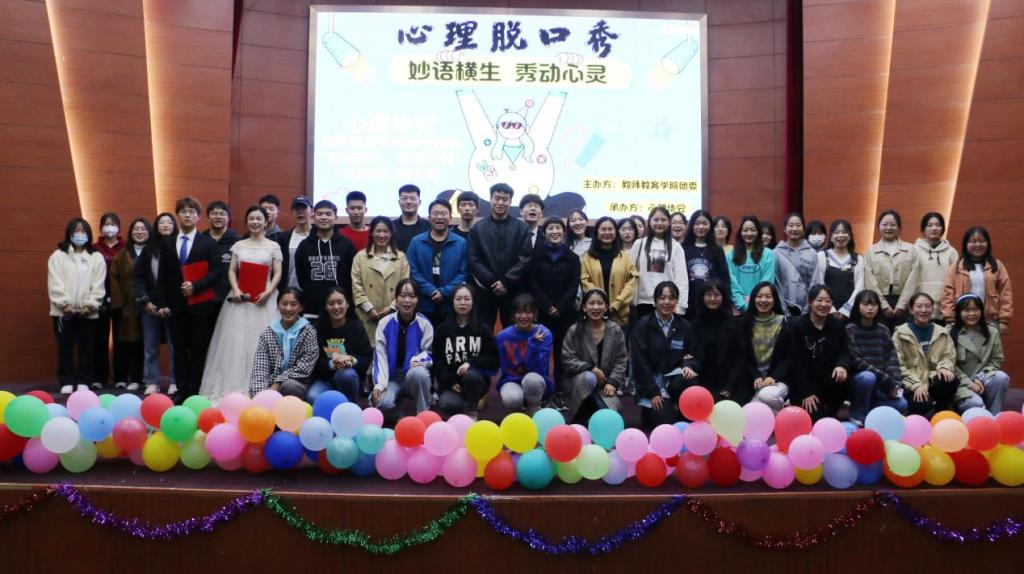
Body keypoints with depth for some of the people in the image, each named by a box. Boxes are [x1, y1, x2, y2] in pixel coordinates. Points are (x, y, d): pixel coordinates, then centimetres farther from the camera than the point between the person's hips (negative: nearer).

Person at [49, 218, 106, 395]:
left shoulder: (97, 257, 5)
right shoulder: (58, 256, 3)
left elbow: (98, 285, -1)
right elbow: (55, 283, -4)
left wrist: (90, 305, -11)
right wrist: (65, 304, -13)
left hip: (87, 311, 1)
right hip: (63, 311, -1)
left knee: (86, 348, 6)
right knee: (65, 347, 4)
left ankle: (83, 381, 14)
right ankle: (66, 382, 11)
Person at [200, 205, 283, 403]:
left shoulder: (273, 246, 4)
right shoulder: (239, 245, 10)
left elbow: (278, 273, 0)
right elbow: (231, 271, 9)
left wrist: (268, 292, -14)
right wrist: (235, 290, -8)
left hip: (264, 299, -2)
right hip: (240, 298, 2)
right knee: (236, 341, -1)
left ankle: (260, 389, 0)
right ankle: (235, 388, 4)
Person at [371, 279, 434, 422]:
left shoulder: (424, 324, -6)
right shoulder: (385, 323, -3)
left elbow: (430, 352, 2)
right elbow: (380, 356, -5)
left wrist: (418, 360, -23)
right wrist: (379, 385, -17)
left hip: (415, 375, 0)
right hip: (392, 378, 0)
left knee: (417, 373, -39)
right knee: (383, 403, -31)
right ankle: (396, 417, 7)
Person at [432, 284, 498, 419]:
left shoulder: (483, 329, 4)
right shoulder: (442, 329, 7)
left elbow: (493, 359, -2)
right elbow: (436, 360, 4)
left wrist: (471, 363, -19)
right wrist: (449, 382, -11)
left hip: (476, 379, 0)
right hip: (450, 382, 0)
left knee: (470, 375, -36)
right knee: (446, 405, -32)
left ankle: (471, 413, -9)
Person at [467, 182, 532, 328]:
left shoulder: (522, 228, 5)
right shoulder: (478, 228, 7)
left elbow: (525, 259, -3)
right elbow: (473, 259, -1)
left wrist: (506, 282, -13)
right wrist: (492, 282, -12)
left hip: (512, 290, 0)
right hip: (485, 289, 0)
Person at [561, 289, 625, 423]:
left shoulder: (616, 330, -1)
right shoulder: (574, 330, -7)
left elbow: (621, 360, -1)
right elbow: (567, 360, -10)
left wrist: (612, 382, -14)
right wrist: (592, 369, -20)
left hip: (605, 382, 2)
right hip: (577, 380, -2)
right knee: (590, 378, -38)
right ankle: (580, 413, -16)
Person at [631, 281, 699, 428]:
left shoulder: (685, 326, 7)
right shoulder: (642, 325, -4)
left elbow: (693, 355, 9)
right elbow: (639, 361, -9)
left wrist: (689, 366, -17)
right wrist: (654, 392, -14)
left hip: (674, 379, 3)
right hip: (651, 383, -3)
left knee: (690, 382, -32)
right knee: (666, 422, -21)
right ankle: (651, 411, 14)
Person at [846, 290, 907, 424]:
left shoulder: (883, 330, 9)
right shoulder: (850, 329, -8)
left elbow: (892, 358, 2)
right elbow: (856, 361, -17)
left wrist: (896, 384, -15)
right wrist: (887, 381, -19)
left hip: (879, 385, 4)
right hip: (858, 380, -4)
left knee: (900, 404, -20)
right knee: (868, 377, -37)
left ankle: (867, 409, 4)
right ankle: (858, 416, -16)